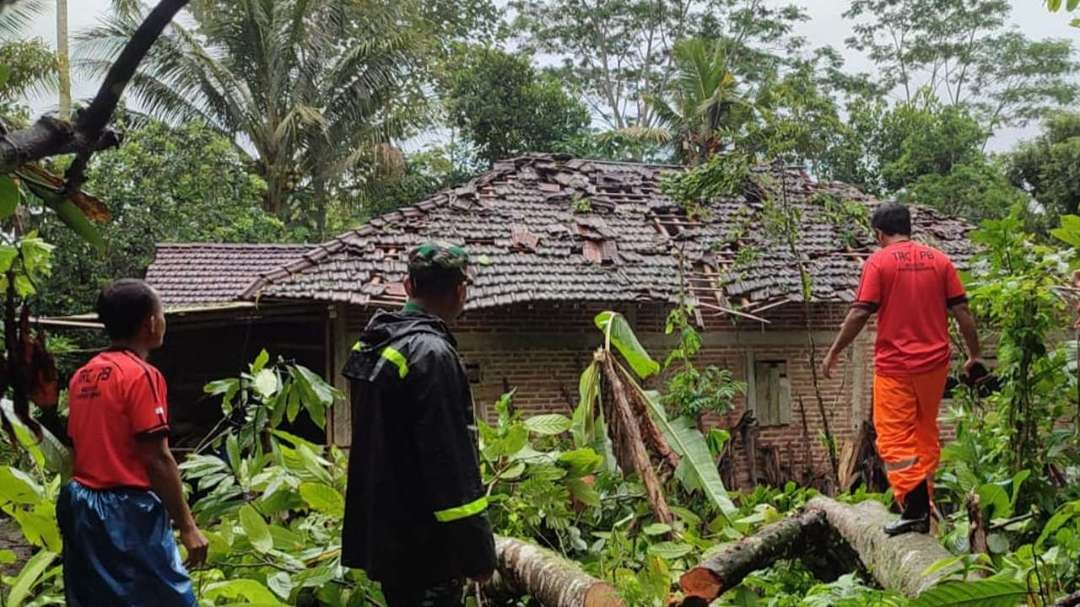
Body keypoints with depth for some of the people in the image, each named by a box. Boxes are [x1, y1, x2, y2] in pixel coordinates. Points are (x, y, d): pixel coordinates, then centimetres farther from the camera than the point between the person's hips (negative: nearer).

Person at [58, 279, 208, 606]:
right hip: (128, 511, -8)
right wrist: (187, 526, -13)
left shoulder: (82, 376, 11)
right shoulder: (141, 375, -12)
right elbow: (157, 460, -16)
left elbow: (77, 448, 14)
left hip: (83, 507, 8)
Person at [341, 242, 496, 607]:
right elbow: (451, 462, -22)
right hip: (425, 548, -9)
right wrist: (477, 553, -17)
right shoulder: (431, 354, -19)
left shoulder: (372, 346, 11)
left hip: (382, 534, 9)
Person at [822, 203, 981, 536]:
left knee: (895, 438, -1)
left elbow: (860, 313, -11)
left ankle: (914, 508, -11)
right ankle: (924, 506, 22)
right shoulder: (939, 260, 5)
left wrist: (834, 353, -2)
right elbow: (962, 312, 3)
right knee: (927, 434, 17)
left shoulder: (879, 262, -7)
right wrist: (974, 355, 12)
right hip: (934, 362, 5)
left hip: (894, 365, -5)